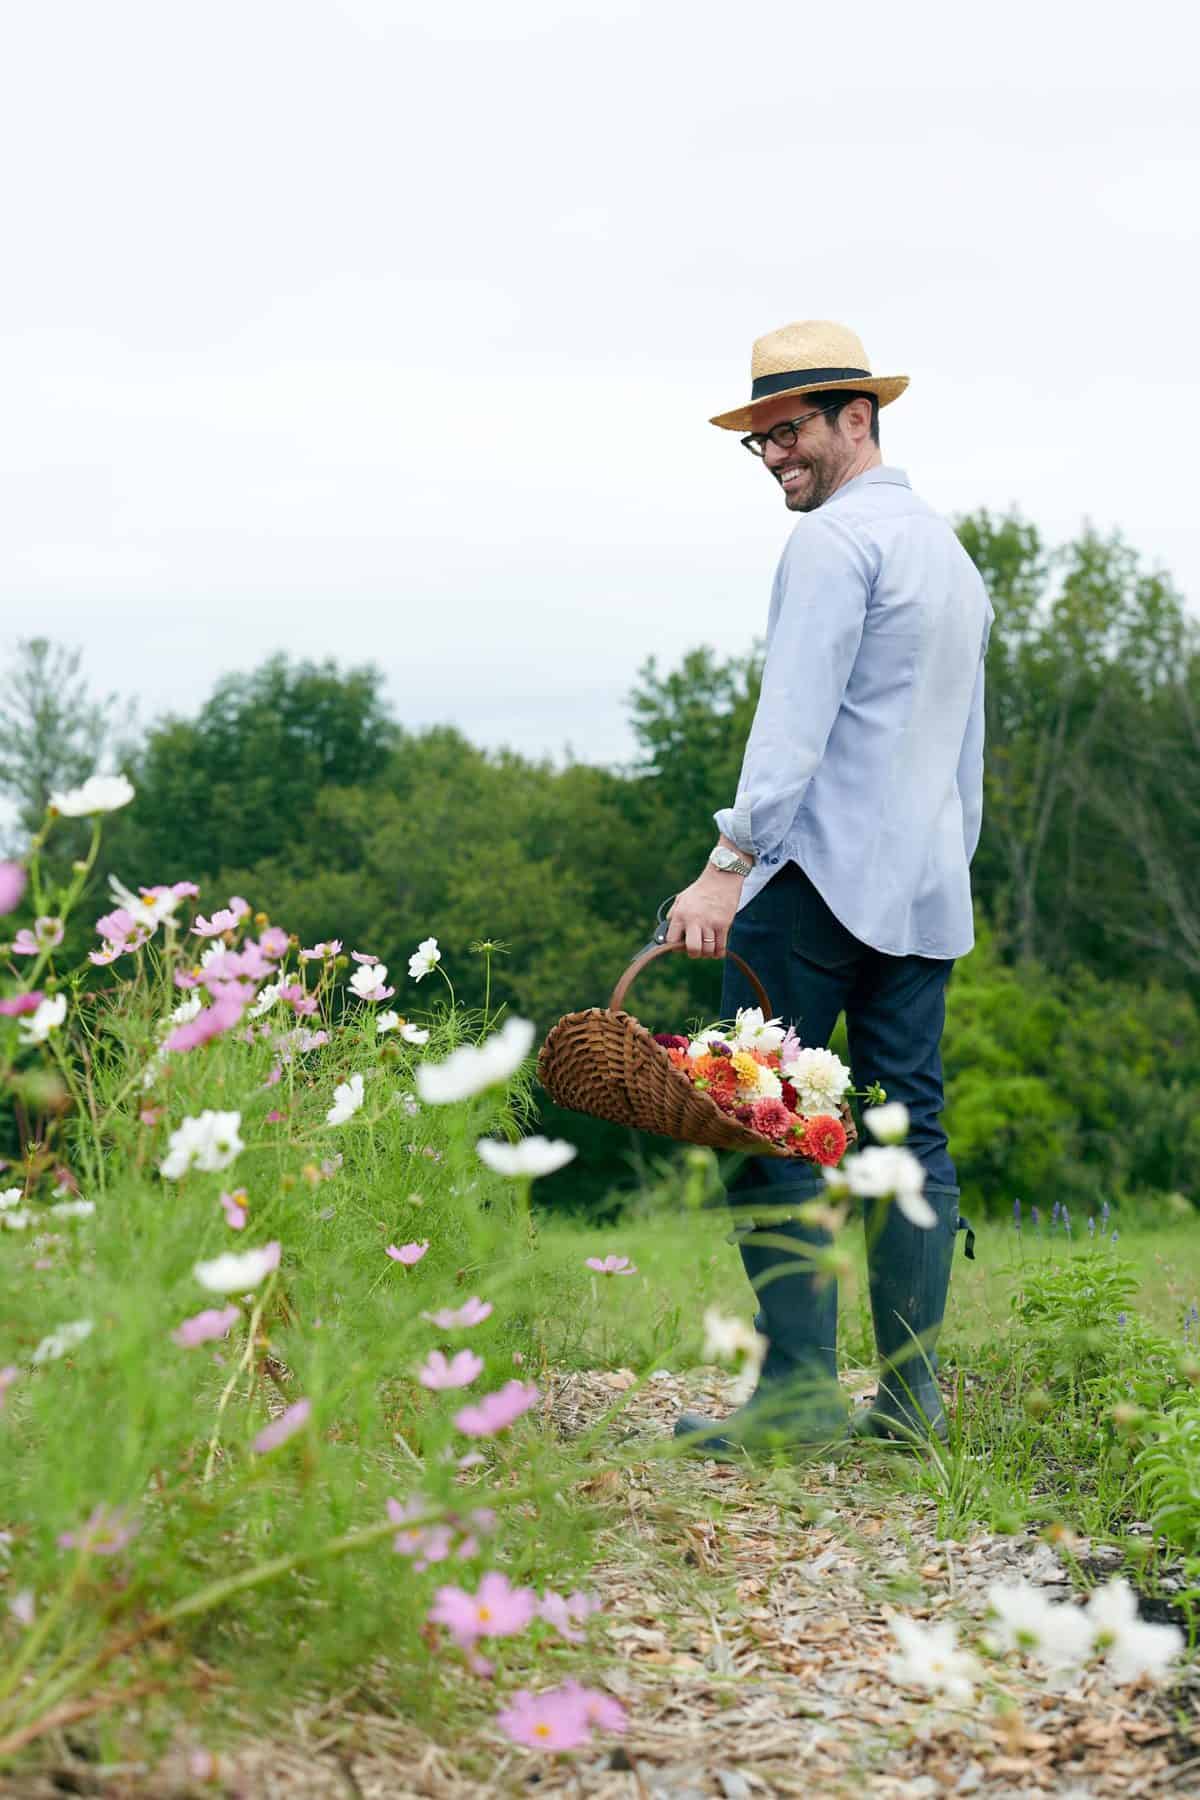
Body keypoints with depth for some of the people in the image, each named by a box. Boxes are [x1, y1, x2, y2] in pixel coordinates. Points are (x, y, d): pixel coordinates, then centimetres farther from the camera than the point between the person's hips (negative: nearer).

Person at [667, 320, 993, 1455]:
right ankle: (911, 1393, 6)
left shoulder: (835, 539, -6)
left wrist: (729, 863, -20)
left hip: (819, 872, -9)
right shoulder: (953, 552, 22)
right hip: (927, 891, 9)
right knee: (909, 1126, 6)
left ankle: (798, 1384, -12)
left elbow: (794, 719, -17)